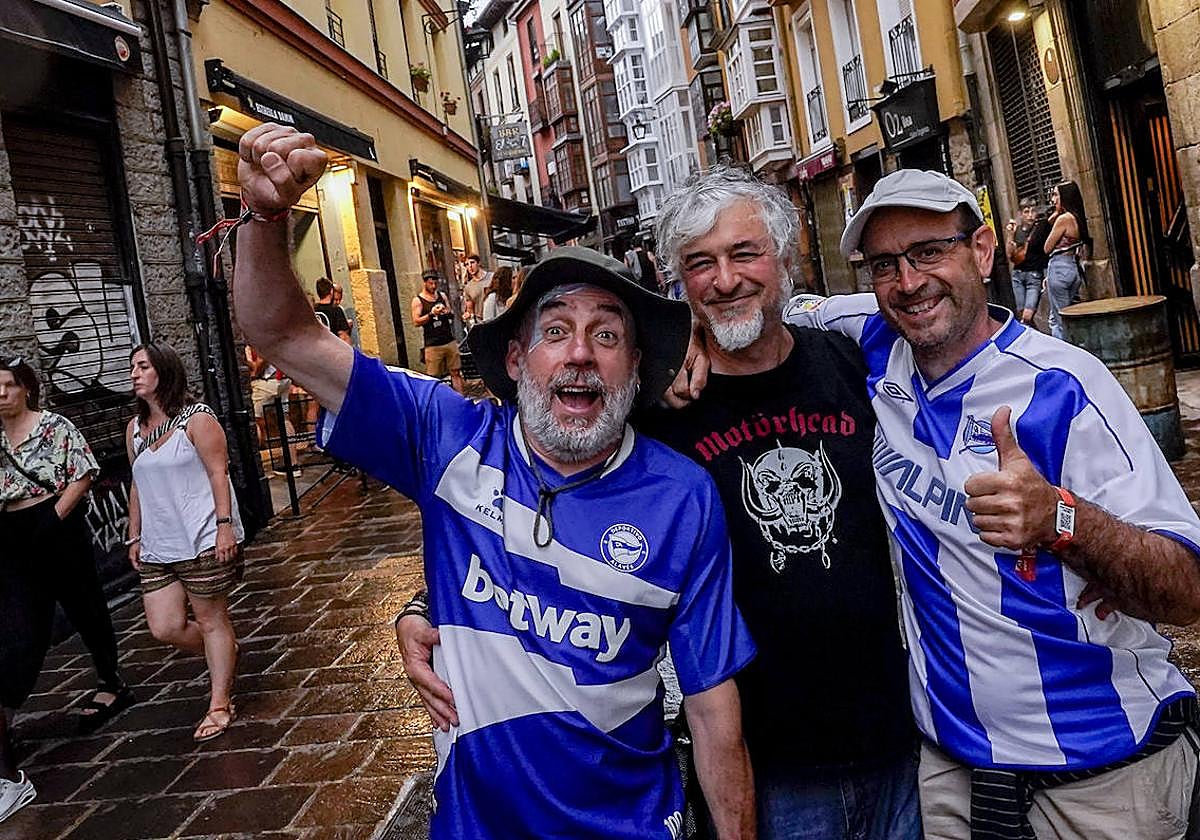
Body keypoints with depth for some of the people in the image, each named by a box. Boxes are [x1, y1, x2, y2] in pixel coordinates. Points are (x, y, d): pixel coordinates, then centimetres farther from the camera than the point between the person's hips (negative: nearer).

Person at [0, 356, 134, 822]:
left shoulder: (55, 427, -3)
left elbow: (83, 475, -7)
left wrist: (54, 517, -14)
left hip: (60, 531, -2)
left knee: (85, 607, 13)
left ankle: (111, 683, 39)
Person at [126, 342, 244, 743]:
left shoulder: (197, 418, -7)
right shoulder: (135, 428, 12)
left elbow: (218, 473, -11)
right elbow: (138, 486, 16)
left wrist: (225, 526, -18)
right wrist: (135, 537, 15)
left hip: (201, 540, -6)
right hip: (158, 546, 6)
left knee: (210, 619, 4)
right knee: (165, 627, 4)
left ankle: (220, 705, 17)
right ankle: (224, 655, 32)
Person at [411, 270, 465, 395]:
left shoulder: (442, 295, 13)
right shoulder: (418, 300, -1)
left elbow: (452, 314, 21)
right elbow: (416, 322, -9)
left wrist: (448, 312, -3)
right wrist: (431, 314, -20)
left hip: (450, 341, 4)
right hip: (432, 345, -4)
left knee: (456, 372, 4)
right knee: (433, 377, -4)